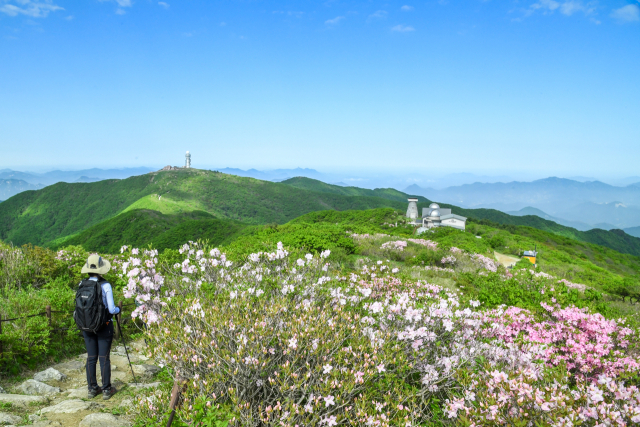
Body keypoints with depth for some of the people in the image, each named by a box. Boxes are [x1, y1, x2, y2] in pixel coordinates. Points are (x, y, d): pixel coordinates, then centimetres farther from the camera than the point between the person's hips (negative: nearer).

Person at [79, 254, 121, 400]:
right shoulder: (105, 285, -14)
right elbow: (111, 309, -14)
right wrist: (118, 309, 7)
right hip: (104, 326, -4)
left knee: (91, 358, 12)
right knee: (104, 358, 3)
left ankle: (92, 389, 21)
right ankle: (106, 390, 11)